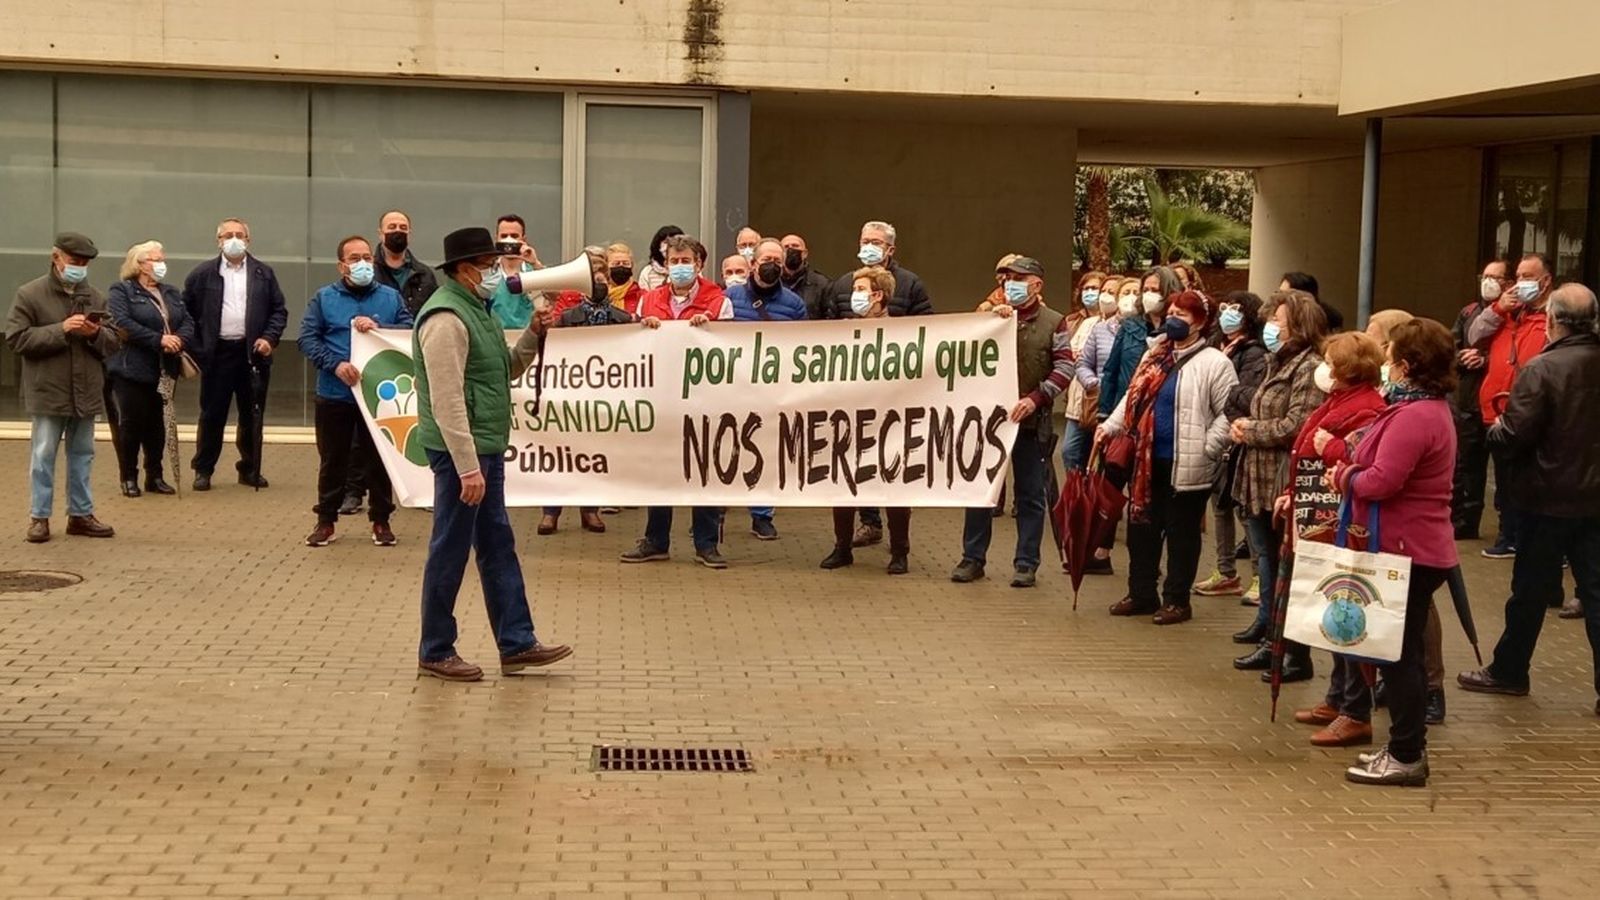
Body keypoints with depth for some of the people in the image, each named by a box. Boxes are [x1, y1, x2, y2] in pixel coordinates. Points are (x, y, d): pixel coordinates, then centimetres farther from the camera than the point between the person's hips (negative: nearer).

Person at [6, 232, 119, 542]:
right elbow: (16, 339, -11)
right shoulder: (30, 294, -4)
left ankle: (81, 514, 20)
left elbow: (113, 343, 11)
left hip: (86, 392, 4)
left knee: (82, 455, 11)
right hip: (48, 392, -4)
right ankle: (40, 517, 9)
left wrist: (96, 334, -12)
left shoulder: (94, 297, 9)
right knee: (43, 455, 1)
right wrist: (60, 330, -19)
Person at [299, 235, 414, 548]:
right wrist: (335, 364, -18)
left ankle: (381, 520, 20)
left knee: (379, 459, 8)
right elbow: (307, 339, -5)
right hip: (334, 394, 0)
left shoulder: (391, 297, 6)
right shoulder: (324, 297, 3)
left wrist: (378, 328, -18)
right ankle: (326, 521, 19)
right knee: (333, 460, 8)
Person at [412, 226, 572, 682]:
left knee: (498, 545, 12)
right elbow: (447, 401, -22)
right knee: (450, 551, -1)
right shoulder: (446, 317, -17)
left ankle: (516, 643, 18)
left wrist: (532, 336, 7)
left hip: (486, 448, 10)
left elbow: (505, 371, 23)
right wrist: (467, 468, -25)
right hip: (461, 451, -10)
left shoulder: (477, 309, 15)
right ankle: (435, 652, 9)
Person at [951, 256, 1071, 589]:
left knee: (1030, 495, 4)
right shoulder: (994, 318, 11)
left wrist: (1035, 398, -18)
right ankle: (972, 558, 15)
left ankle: (1026, 564, 11)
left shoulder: (1054, 323, 0)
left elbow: (1065, 369, -7)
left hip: (1031, 422, -3)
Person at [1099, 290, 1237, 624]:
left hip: (1187, 466, -7)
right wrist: (1110, 426, 7)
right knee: (1141, 527, 12)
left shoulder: (1214, 364, -8)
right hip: (1147, 460, 7)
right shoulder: (1155, 356, 14)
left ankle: (1176, 600, 14)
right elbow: (1133, 397, 18)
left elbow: (1228, 412, -10)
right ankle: (1141, 594, 23)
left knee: (1181, 533, 4)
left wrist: (1207, 449, -15)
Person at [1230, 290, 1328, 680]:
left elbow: (1295, 426, -22)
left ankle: (1296, 655, 5)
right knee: (1268, 564, 15)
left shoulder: (1310, 369, -15)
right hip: (1262, 483, 10)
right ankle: (1270, 639, 24)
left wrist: (1251, 430, -9)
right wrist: (1246, 427, 1)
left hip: (1286, 485, -10)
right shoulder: (1278, 363, 16)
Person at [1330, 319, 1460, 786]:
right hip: (1418, 547, 11)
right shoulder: (1431, 408, 14)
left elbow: (1381, 481, -26)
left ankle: (1406, 756, 4)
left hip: (1407, 551, -11)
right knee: (1405, 651, 17)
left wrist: (1344, 477, -7)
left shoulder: (1413, 417, -22)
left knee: (1399, 652, -3)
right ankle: (1408, 747, 26)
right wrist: (1351, 471, -2)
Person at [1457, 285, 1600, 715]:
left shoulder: (1542, 369, -18)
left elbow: (1512, 437, -19)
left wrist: (1494, 429, 1)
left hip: (1548, 498, -4)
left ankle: (1508, 671, 24)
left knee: (1530, 591, 10)